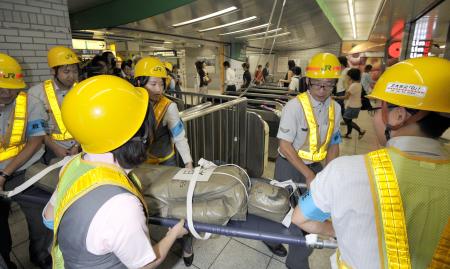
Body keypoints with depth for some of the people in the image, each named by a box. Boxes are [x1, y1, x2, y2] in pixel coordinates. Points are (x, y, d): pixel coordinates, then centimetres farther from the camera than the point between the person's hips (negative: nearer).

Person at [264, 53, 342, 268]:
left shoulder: (335, 108, -1)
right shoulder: (295, 106, -20)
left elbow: (333, 144, 7)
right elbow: (285, 146, -20)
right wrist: (308, 175, -20)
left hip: (314, 165, 6)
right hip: (289, 165, -5)